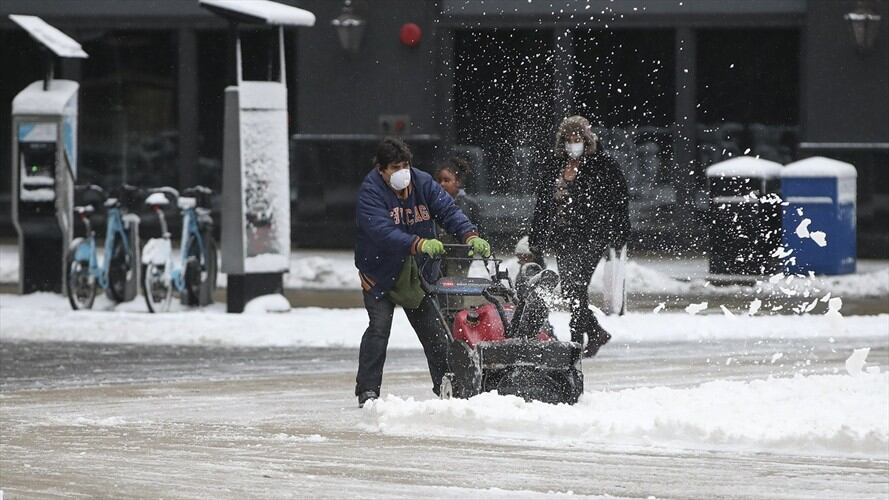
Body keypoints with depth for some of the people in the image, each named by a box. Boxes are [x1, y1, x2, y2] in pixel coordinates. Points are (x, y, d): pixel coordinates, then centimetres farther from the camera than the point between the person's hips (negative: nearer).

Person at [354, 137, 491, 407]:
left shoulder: (423, 183, -3)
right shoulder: (371, 192, -19)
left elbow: (448, 210, -9)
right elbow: (382, 232, -33)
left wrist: (470, 235, -29)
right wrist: (419, 244, -45)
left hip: (419, 274, 4)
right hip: (380, 273, -4)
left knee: (434, 331, 5)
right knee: (379, 327, -17)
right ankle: (368, 390, -14)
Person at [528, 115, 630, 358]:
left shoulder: (603, 165, -1)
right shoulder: (555, 168, 14)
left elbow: (620, 201, -2)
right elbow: (542, 205, 19)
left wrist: (619, 235, -9)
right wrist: (536, 239, 16)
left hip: (590, 237, -6)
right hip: (562, 237, 6)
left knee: (576, 286, -15)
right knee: (570, 290, 6)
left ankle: (577, 338, -12)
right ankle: (596, 333, 21)